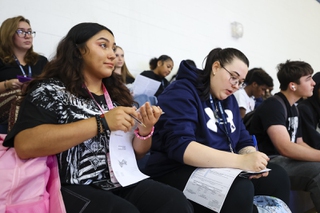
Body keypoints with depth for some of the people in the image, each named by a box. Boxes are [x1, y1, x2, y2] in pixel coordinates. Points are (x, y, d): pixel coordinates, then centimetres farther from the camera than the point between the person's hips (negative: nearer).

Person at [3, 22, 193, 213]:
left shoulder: (117, 95, 12)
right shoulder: (51, 90, -2)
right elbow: (24, 146, -20)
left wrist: (145, 129, -7)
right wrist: (101, 122, -23)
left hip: (124, 183, 4)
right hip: (75, 189, -4)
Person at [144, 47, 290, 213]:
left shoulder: (229, 99, 14)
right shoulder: (181, 92, -12)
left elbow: (243, 141, 11)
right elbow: (179, 146, -26)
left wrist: (252, 160, -14)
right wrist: (240, 161, -32)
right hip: (177, 171, -7)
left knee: (277, 176, -9)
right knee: (240, 188, -31)